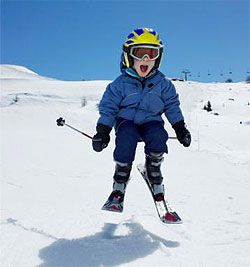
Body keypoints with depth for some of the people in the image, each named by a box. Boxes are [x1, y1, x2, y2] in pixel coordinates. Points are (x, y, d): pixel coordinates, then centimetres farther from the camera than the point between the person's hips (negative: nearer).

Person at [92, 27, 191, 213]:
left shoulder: (162, 84, 1)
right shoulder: (121, 84, -5)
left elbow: (172, 105, 10)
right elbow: (108, 107, -1)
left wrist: (180, 128, 5)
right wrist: (102, 132, -7)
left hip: (151, 121, 2)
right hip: (126, 121, -1)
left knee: (158, 137, -30)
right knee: (126, 140, -31)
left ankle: (154, 173, -4)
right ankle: (119, 185, -18)